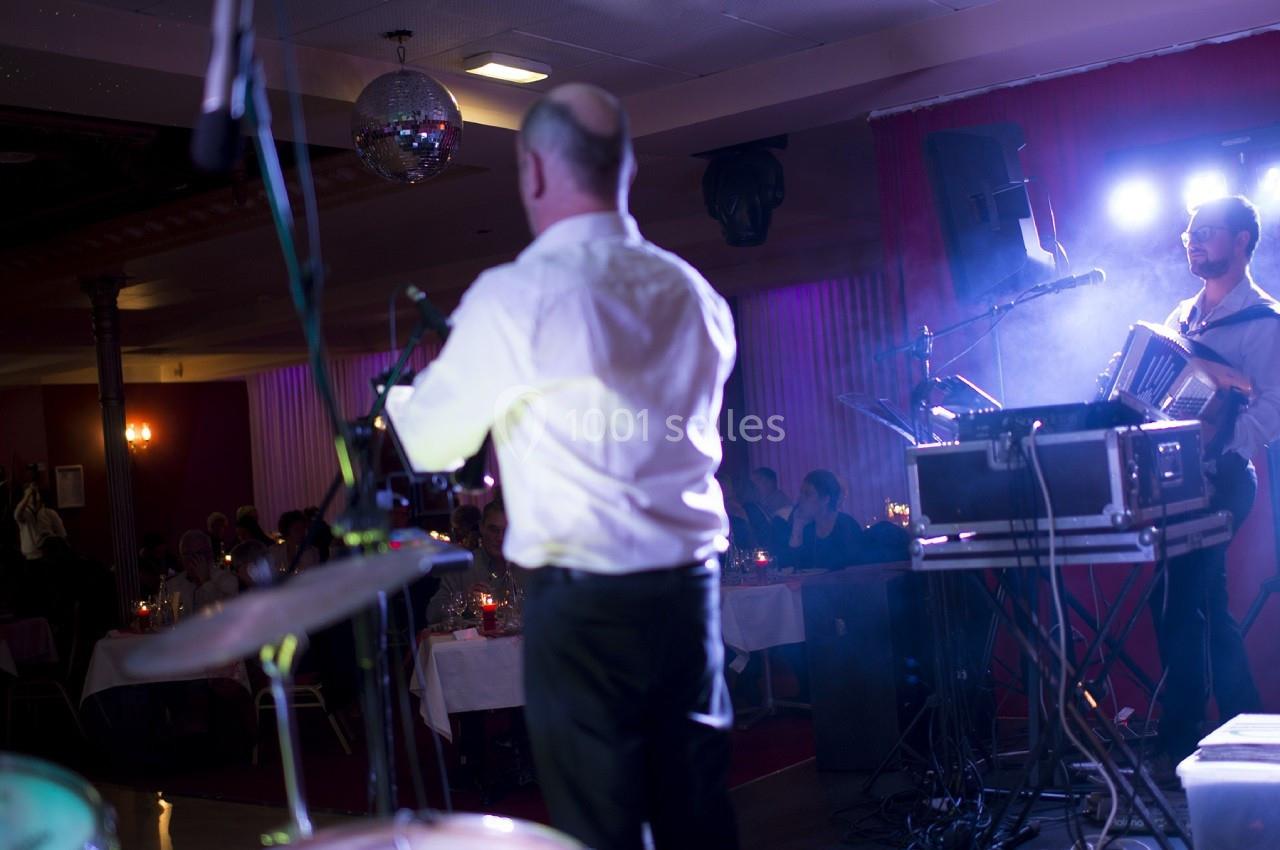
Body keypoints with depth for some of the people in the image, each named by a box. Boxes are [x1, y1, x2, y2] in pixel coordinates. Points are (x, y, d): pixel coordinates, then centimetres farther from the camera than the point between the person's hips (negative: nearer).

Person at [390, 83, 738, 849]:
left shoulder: (516, 296, -10)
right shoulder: (695, 293, 5)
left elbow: (432, 443, 0)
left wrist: (419, 384, 22)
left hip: (584, 601, -5)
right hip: (690, 588, 5)